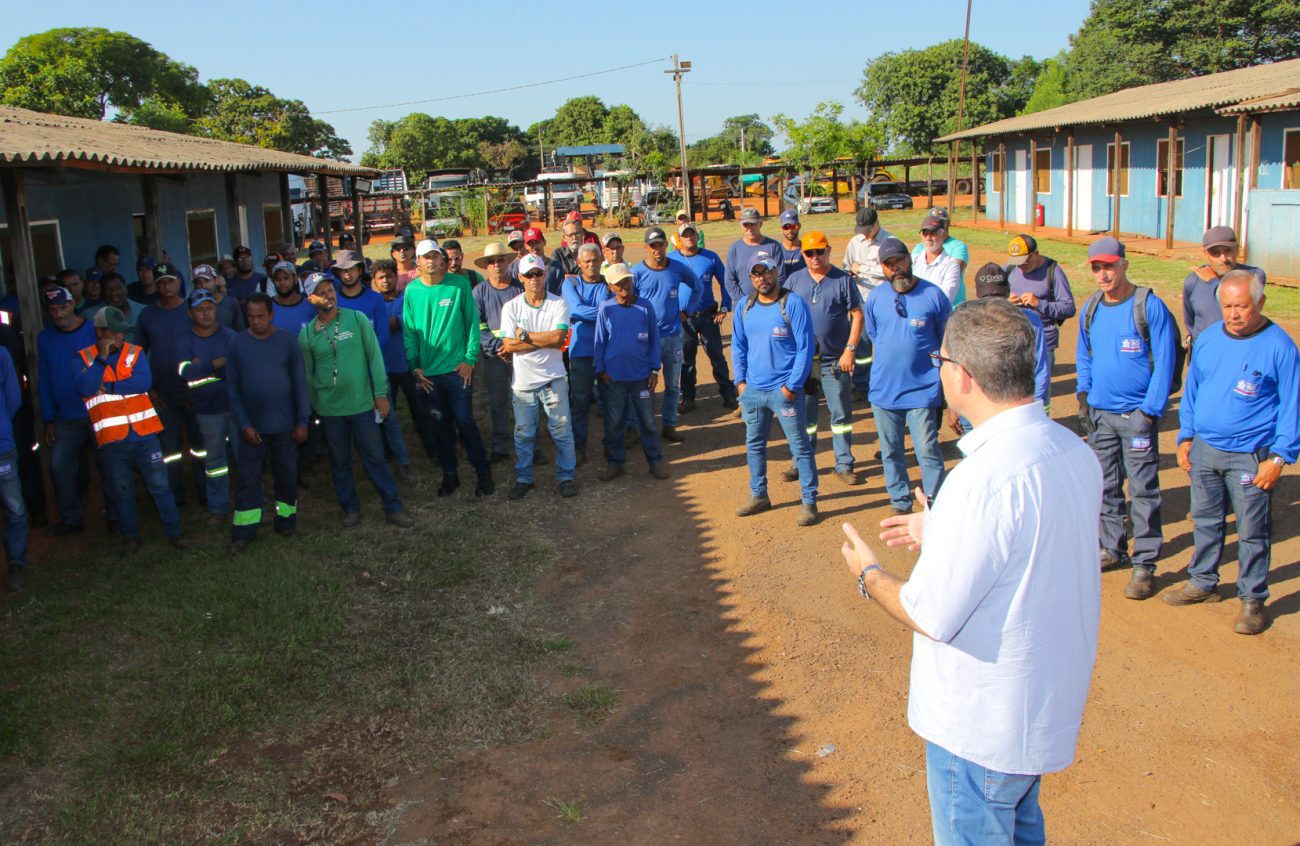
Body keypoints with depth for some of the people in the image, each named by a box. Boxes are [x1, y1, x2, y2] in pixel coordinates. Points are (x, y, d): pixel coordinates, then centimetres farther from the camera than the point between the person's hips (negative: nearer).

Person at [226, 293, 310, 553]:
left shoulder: (288, 341, -6)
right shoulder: (237, 344, -3)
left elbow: (300, 383, -4)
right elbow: (232, 389, -2)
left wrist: (302, 421, -6)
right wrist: (243, 424, -9)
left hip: (285, 424, 0)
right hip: (251, 425, 1)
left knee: (286, 474, 12)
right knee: (247, 478, 6)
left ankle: (286, 521, 28)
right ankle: (243, 531, 15)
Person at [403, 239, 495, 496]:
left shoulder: (459, 284, -5)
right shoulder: (412, 290, 2)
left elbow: (472, 322, -3)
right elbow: (409, 330, 5)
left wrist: (470, 359, -8)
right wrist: (414, 366, -1)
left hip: (457, 368, -3)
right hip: (428, 372, 3)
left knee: (464, 422, -1)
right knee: (440, 425, 12)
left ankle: (484, 474, 13)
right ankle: (450, 475, 25)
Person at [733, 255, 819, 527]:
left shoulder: (793, 304, -10)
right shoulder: (744, 307, 5)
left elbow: (805, 348, -11)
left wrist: (792, 385, -14)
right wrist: (740, 380, 3)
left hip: (785, 390, -5)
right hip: (752, 390, 5)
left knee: (800, 446, 2)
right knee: (754, 445, 15)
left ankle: (809, 501, 11)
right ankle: (758, 496, 31)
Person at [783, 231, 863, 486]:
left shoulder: (843, 280, -2)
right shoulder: (794, 280, 5)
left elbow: (857, 315, -2)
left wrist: (850, 350, -9)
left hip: (835, 361, -2)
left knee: (841, 414, 5)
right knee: (803, 414, 9)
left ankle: (844, 465, 15)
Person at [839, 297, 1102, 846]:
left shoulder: (985, 480, -32)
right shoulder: (1073, 451, -6)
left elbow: (930, 616, -25)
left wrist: (867, 574, -6)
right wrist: (942, 533, 15)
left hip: (979, 722, -8)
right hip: (1050, 703, 8)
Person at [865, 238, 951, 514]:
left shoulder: (933, 294, -5)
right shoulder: (875, 297, 4)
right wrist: (879, 377, 14)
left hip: (922, 390, -4)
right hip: (884, 388, 4)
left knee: (928, 451, -5)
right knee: (890, 451, 13)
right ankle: (900, 502, 27)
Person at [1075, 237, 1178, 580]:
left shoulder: (1150, 306, -9)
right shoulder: (1091, 307, 7)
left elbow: (1164, 361, -9)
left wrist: (1150, 410, -13)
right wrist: (1083, 394, 7)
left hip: (1137, 413, -5)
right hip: (1099, 412, 6)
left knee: (1143, 490, -3)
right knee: (1106, 486, 14)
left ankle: (1144, 563, 4)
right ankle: (1112, 549, 27)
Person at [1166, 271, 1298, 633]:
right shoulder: (1208, 339, 5)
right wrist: (1185, 437, 12)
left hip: (1250, 458, -5)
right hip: (1204, 450, 5)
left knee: (1252, 532, 4)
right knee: (1205, 521, 17)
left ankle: (1253, 600, 18)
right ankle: (1203, 583, 33)